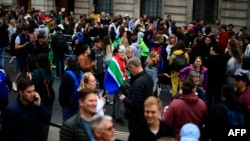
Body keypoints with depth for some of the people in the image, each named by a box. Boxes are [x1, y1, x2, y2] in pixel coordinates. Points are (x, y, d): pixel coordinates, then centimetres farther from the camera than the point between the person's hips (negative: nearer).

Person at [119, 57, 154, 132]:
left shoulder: (138, 83, -28)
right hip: (145, 115, 10)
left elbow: (134, 104, -30)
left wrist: (124, 99, -13)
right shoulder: (148, 77, 2)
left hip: (136, 118, -9)